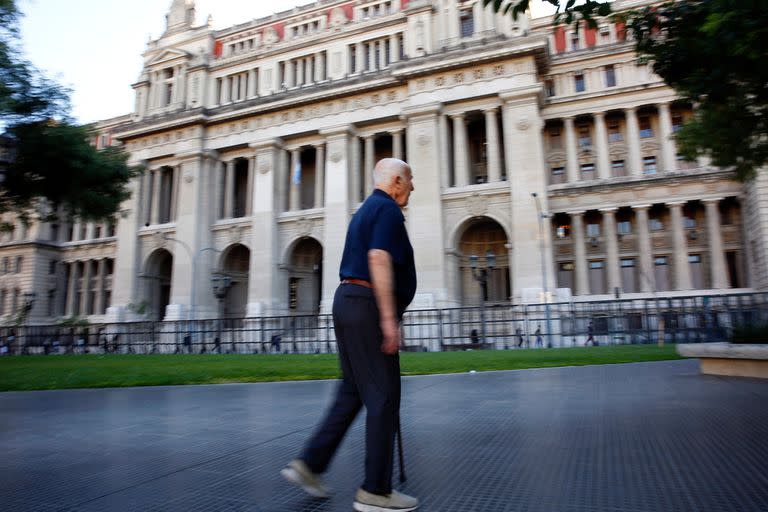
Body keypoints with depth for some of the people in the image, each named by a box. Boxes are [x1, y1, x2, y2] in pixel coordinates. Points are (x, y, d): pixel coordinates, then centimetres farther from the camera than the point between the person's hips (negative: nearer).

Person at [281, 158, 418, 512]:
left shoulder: (365, 210, 23)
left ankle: (309, 463, 15)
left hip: (347, 302, 10)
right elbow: (379, 260, -22)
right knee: (383, 397, -3)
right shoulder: (388, 209, -7)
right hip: (368, 307, -10)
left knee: (352, 393, 14)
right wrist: (389, 318, -23)